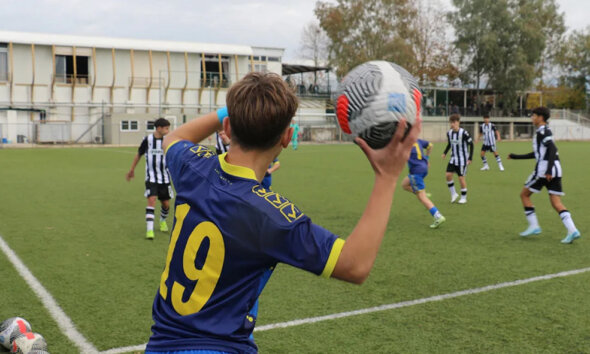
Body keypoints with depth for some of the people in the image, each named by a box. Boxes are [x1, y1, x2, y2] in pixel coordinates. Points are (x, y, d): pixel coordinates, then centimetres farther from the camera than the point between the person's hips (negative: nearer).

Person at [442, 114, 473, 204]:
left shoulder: (463, 133, -17)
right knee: (448, 174, -9)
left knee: (461, 177, -3)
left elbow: (471, 144, -9)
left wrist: (470, 158, -11)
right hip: (453, 158, 5)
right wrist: (445, 153, 4)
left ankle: (464, 197, 12)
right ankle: (453, 194, 8)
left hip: (462, 159, -5)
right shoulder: (449, 133, 0)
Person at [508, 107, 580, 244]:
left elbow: (552, 149, -22)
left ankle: (534, 226, 5)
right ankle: (572, 230, -12)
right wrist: (517, 156, 32)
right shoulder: (546, 131, 22)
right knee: (556, 203, 3)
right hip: (556, 170, 9)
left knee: (524, 194, 8)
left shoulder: (542, 131, -8)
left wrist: (549, 170, -28)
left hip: (543, 169, -9)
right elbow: (537, 154, 29)